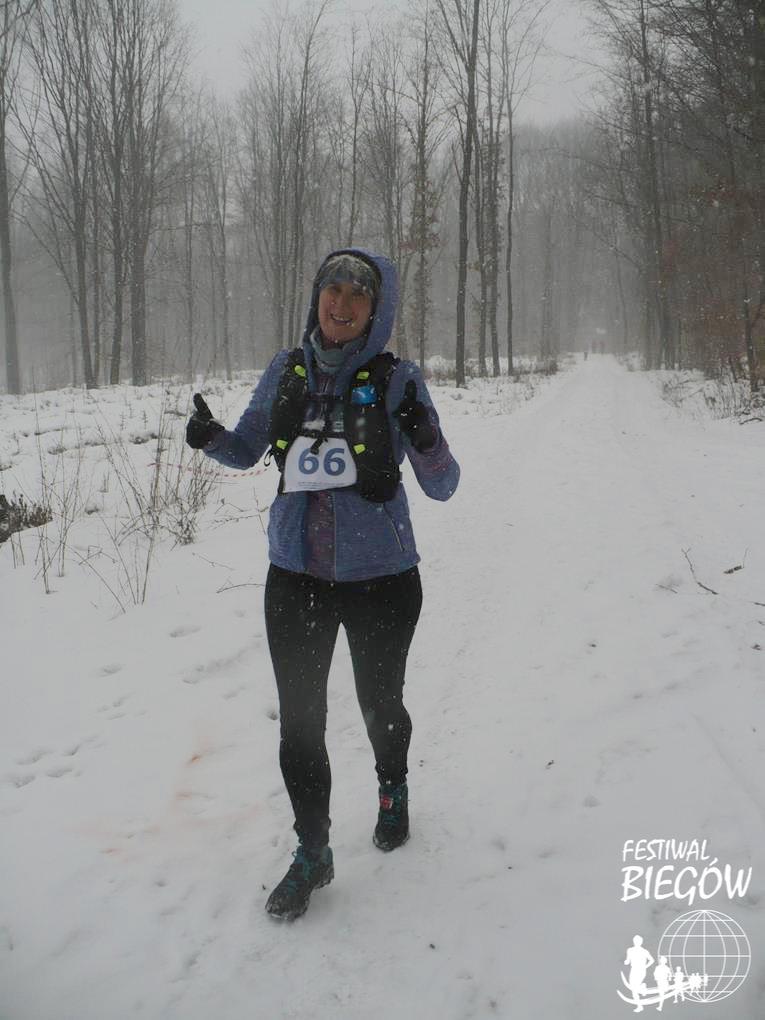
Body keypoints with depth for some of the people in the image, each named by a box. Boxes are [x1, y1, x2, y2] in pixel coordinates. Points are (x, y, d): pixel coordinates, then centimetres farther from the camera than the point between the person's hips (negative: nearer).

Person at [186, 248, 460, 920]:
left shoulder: (397, 380, -8)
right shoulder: (286, 373, 1)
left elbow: (442, 486, -7)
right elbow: (246, 451, 14)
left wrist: (425, 438, -28)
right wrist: (211, 438, -9)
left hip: (381, 575, -2)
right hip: (296, 573, 2)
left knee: (378, 702, 17)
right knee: (299, 719, 5)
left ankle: (393, 789, 49)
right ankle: (312, 853, 24)